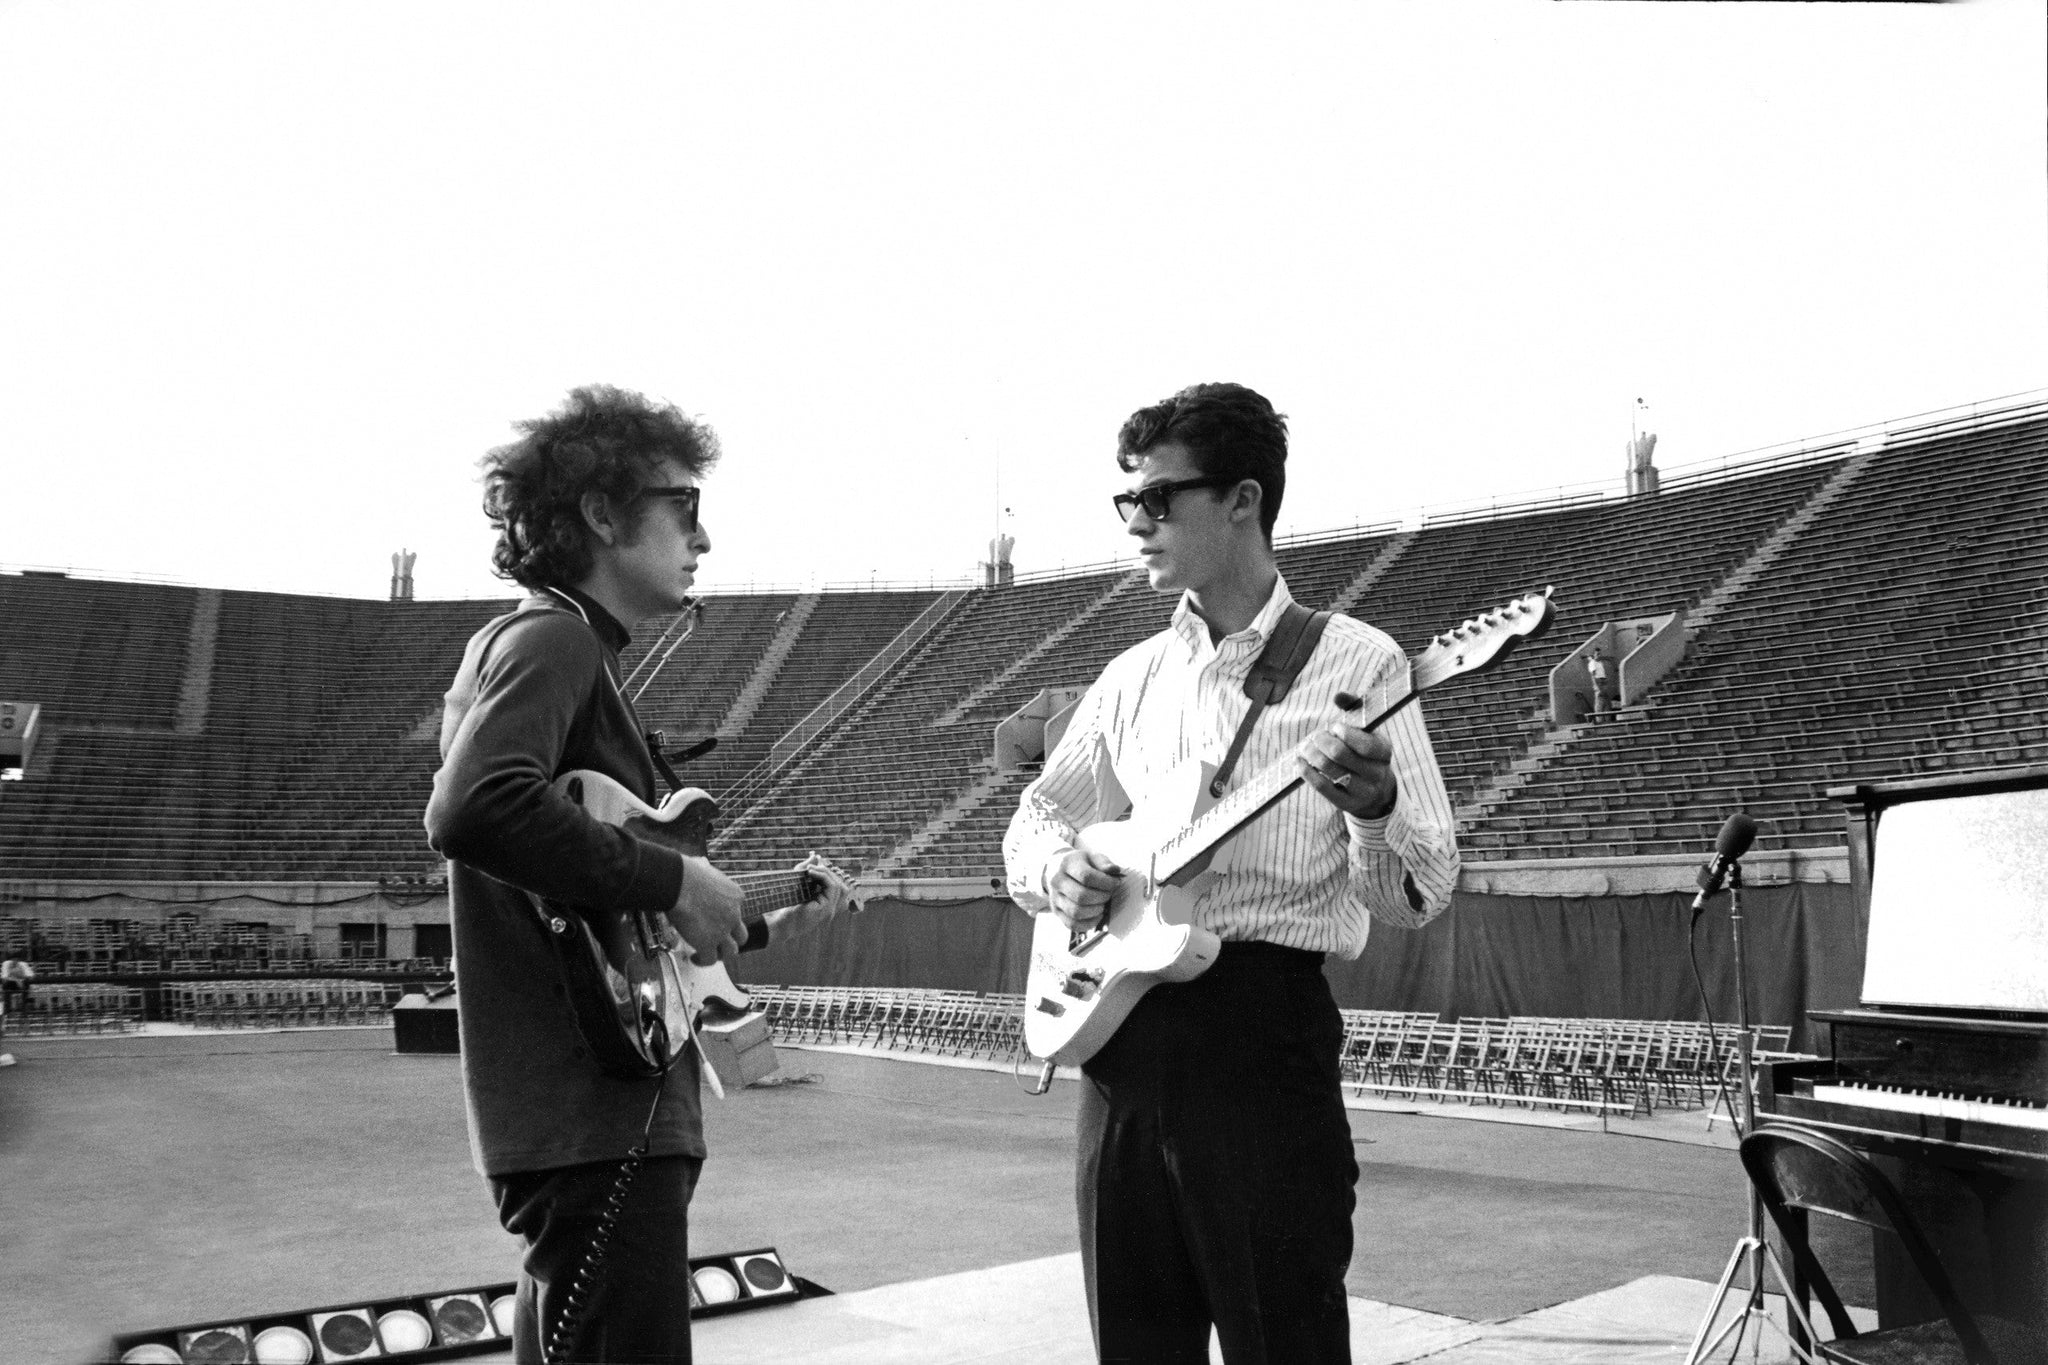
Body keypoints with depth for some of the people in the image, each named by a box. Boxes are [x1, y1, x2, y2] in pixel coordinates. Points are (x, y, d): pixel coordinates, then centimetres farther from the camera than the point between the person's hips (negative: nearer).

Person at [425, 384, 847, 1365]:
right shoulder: (551, 641, -9)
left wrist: (758, 924, 20)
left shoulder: (566, 650, 21)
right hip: (594, 1118, -11)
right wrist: (673, 880, -21)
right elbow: (471, 811, -30)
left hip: (604, 1108, 11)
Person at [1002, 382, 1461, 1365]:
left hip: (1264, 1026, -5)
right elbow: (1035, 815, 21)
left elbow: (1416, 897, -6)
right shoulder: (1133, 676, 13)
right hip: (1118, 1026, 5)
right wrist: (1054, 870, -2)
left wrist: (1373, 806, -28)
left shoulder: (1354, 663, -3)